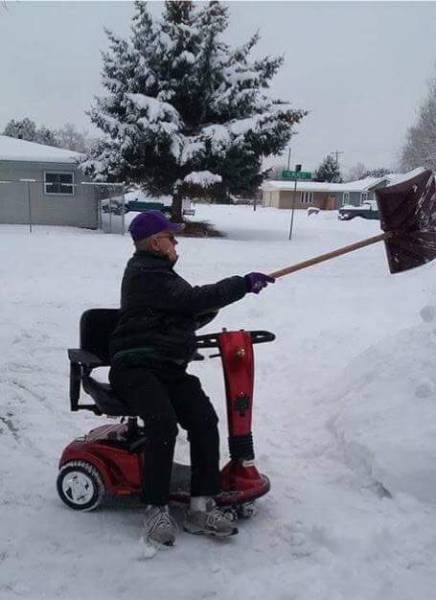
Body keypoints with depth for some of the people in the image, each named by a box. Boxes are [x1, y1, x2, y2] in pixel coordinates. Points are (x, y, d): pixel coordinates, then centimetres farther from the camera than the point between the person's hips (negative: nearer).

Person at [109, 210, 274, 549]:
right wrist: (243, 284, -12)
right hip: (135, 368, -8)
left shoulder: (157, 273, 23)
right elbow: (194, 300, -17)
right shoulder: (145, 275, -9)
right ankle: (157, 510, -15)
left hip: (169, 368, 8)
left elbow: (188, 308, 26)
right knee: (164, 424, -31)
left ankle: (202, 507, -11)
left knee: (205, 419, -15)